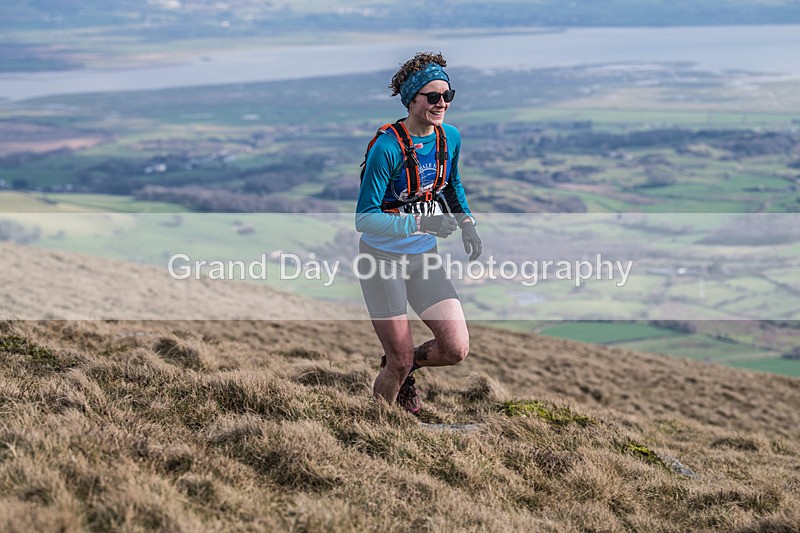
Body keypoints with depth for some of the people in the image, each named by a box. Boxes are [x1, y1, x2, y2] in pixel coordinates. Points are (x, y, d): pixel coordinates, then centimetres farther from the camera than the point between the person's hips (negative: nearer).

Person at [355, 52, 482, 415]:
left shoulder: (450, 137, -2)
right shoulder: (387, 147, -22)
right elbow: (364, 218, -23)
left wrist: (467, 223, 6)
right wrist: (420, 224, -32)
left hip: (423, 256, 6)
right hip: (382, 259, -6)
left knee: (456, 349, -5)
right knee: (400, 361, -2)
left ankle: (400, 366, 26)